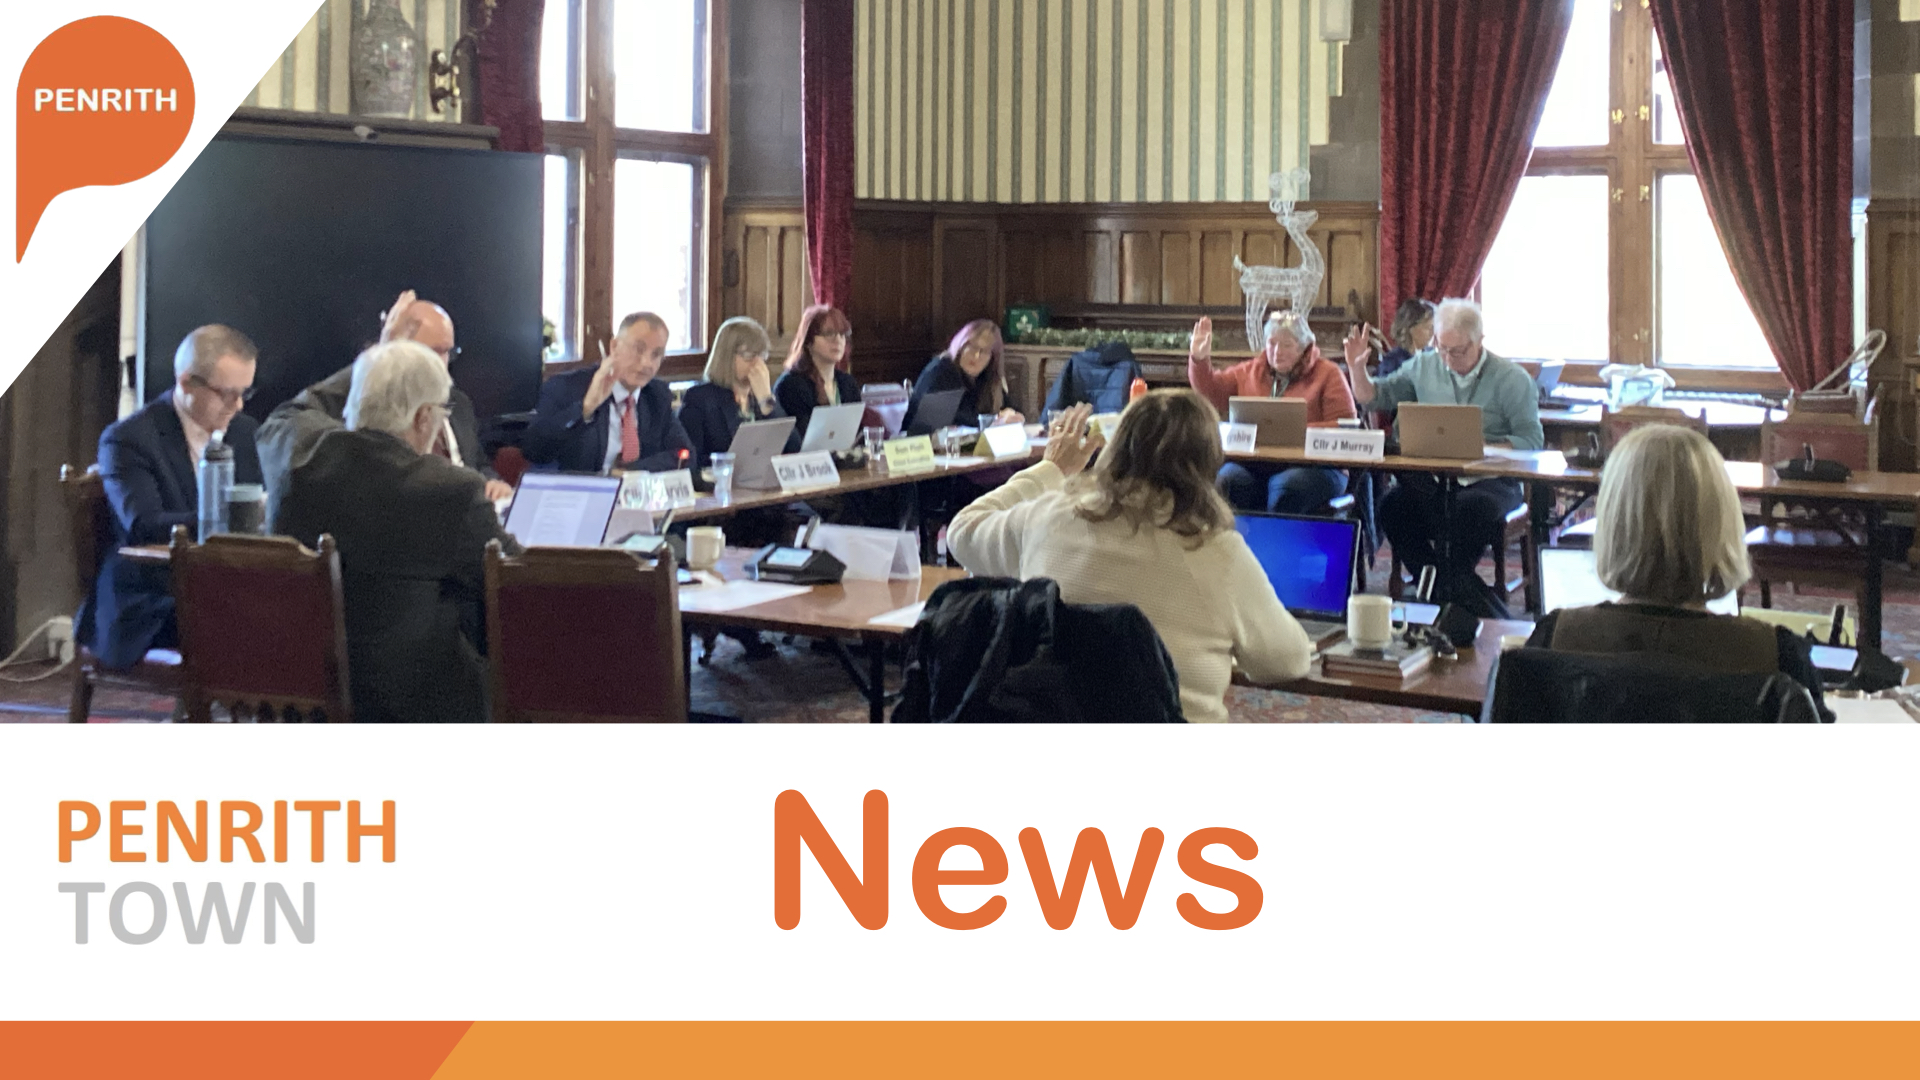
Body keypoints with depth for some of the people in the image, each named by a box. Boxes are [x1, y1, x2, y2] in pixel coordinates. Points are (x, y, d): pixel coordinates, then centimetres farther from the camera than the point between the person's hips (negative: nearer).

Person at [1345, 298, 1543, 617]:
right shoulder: (1423, 366, 14)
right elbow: (1374, 398, 20)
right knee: (1393, 506, -27)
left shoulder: (1512, 378, 1)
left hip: (1490, 480, -4)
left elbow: (1532, 441, -5)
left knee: (1467, 511, -39)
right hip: (1432, 478, 4)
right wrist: (1357, 368, 2)